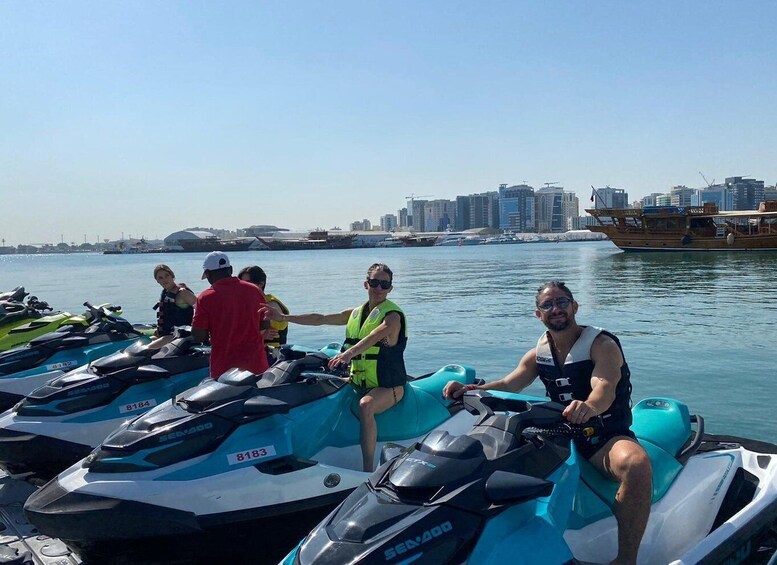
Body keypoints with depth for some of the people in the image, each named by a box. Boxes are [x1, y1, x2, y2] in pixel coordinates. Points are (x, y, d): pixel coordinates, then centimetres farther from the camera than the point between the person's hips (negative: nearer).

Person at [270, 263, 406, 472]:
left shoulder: (392, 316, -11)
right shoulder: (355, 313, 10)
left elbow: (373, 338, -30)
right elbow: (320, 319, 11)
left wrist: (349, 353, -48)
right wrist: (283, 317, 6)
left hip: (389, 386, -8)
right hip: (358, 383, 8)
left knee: (366, 405, -36)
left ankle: (368, 471, -36)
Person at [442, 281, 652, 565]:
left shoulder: (602, 344, -11)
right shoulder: (539, 352, 8)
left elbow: (606, 388, -29)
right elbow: (508, 385, 4)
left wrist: (589, 406, -54)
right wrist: (471, 389, -17)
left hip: (607, 435, -6)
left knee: (637, 465, -38)